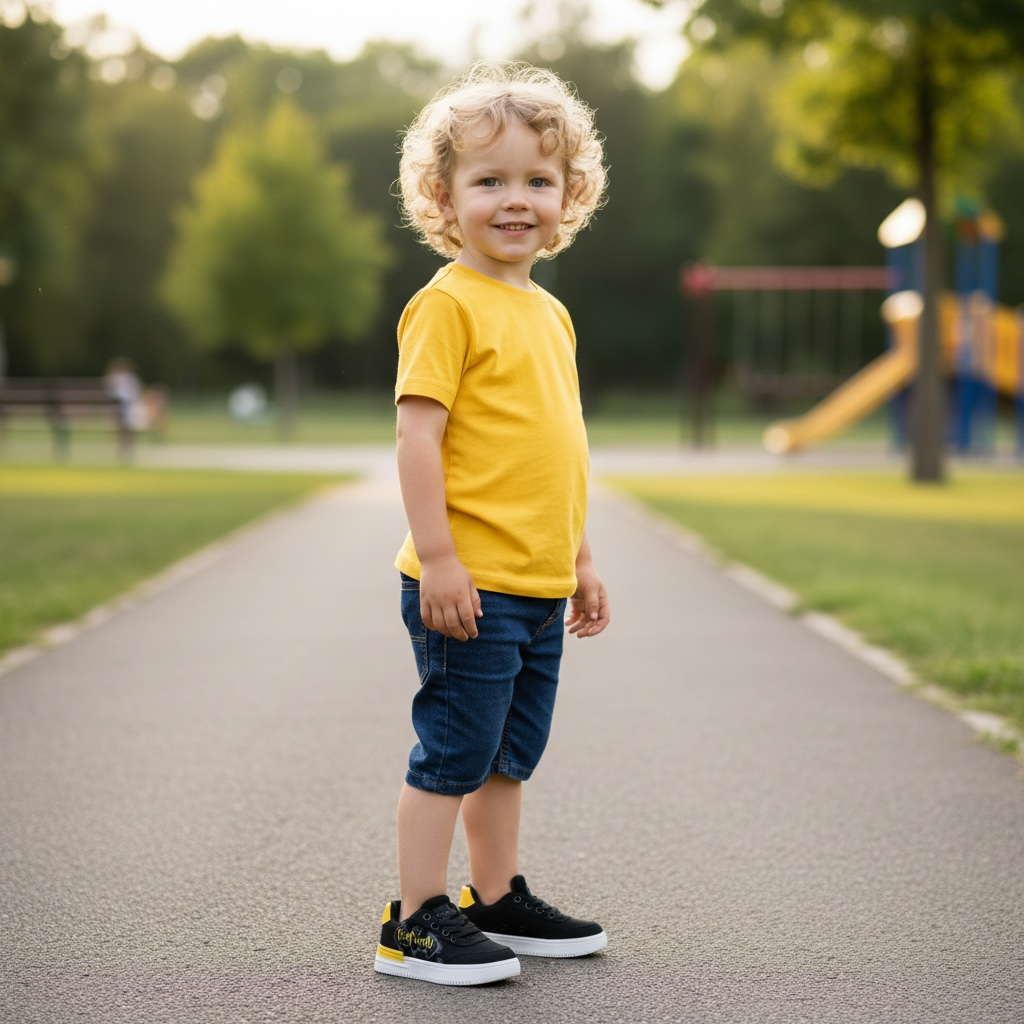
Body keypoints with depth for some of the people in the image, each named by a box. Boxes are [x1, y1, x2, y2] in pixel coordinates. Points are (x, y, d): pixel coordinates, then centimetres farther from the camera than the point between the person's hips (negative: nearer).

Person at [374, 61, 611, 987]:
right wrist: (438, 558, -21)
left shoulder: (550, 314, 14)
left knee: (509, 753, 17)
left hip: (538, 587, 8)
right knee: (453, 753, -2)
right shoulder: (447, 304, -11)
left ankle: (498, 900, 30)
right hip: (470, 582, -8)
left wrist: (581, 561, 22)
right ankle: (416, 922, 8)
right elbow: (418, 435, -16)